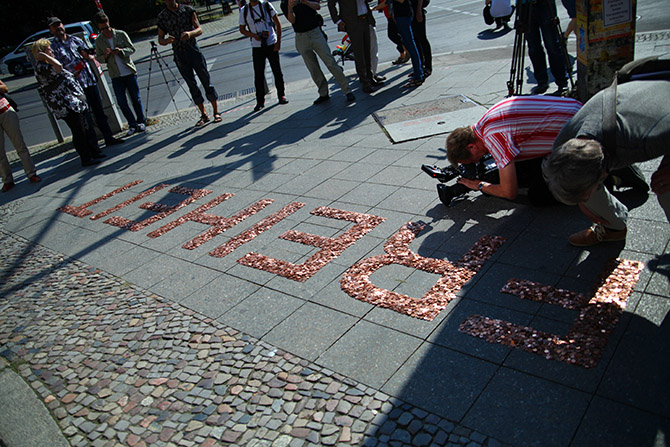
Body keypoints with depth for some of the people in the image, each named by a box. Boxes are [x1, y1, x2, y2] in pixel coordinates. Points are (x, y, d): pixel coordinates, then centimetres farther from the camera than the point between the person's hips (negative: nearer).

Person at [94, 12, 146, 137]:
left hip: (129, 72, -1)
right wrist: (105, 56, -14)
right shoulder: (99, 41, 5)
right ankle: (132, 125, 8)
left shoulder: (121, 34, 1)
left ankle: (141, 122, 17)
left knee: (135, 99, 4)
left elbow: (132, 49, 1)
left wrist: (120, 51, -17)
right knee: (121, 102, -3)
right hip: (116, 76, 1)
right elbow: (98, 58, 8)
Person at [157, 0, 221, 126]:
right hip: (179, 54, 1)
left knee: (206, 81, -2)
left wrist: (190, 33, -27)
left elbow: (199, 30, -5)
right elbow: (160, 39, 6)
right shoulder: (162, 16, 5)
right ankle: (203, 115, 10)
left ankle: (216, 112, 6)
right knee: (192, 85, 3)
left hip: (194, 50, -1)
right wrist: (167, 40, -18)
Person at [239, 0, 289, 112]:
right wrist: (253, 35, -9)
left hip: (271, 44, -1)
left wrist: (278, 42, -6)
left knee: (277, 71, 4)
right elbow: (242, 29, 11)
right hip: (257, 47, 1)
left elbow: (278, 24, 2)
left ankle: (281, 95, 20)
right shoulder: (244, 10, 3)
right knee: (258, 74, -1)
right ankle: (260, 101, 7)